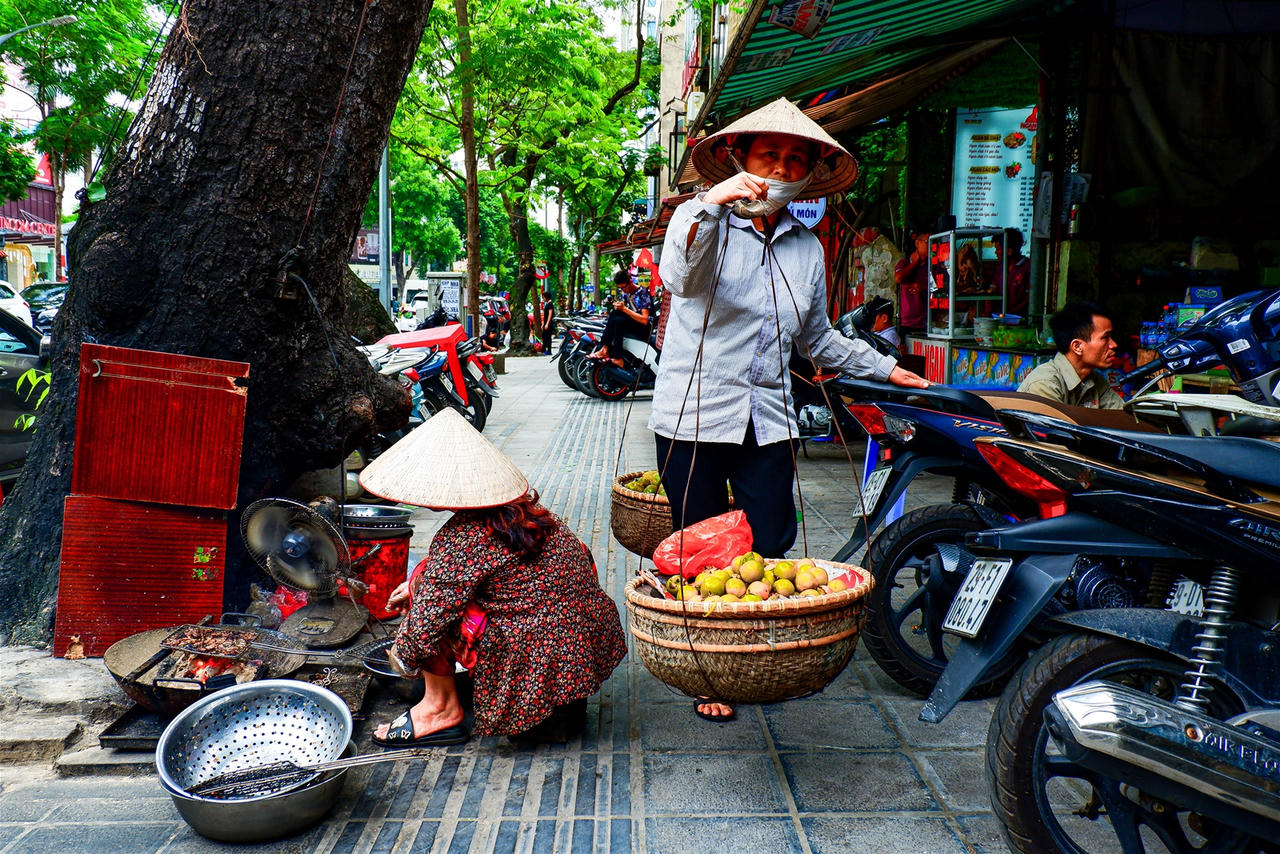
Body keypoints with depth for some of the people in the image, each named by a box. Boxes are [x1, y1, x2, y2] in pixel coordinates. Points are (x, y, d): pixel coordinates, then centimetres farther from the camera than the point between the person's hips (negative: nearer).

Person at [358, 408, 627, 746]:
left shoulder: (462, 538, -20)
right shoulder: (520, 507, 6)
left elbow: (427, 624, -15)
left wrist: (402, 654, 7)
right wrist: (414, 585, 27)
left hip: (545, 666, -9)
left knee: (427, 584, -4)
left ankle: (441, 709, 10)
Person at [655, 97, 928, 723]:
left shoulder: (806, 248, 13)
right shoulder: (702, 219, -3)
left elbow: (817, 339, 24)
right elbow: (679, 278, -27)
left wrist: (888, 370, 26)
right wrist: (711, 205, -43)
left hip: (768, 420, 4)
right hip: (694, 415, -4)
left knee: (772, 548, 3)